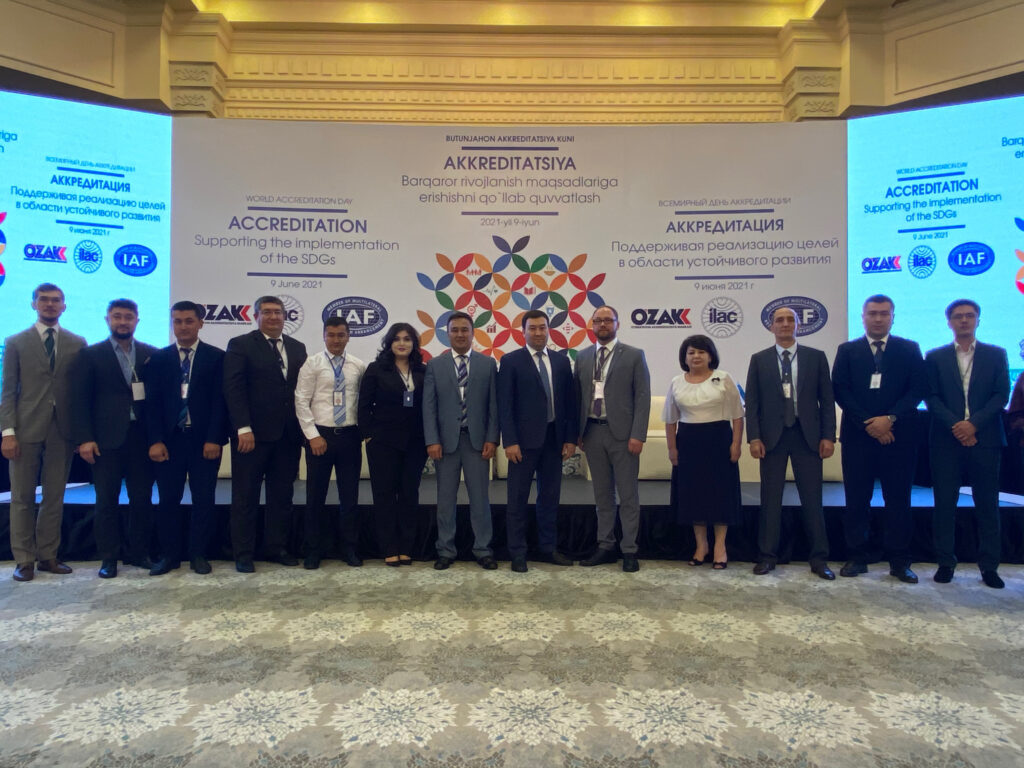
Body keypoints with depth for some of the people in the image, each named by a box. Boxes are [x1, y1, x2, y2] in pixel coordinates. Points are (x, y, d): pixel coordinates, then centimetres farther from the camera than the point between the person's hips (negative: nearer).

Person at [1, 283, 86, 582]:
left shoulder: (77, 343, 7)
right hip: (26, 429, -1)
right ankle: (24, 560, 13)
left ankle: (48, 556, 17)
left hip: (62, 431, 1)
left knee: (55, 497, 7)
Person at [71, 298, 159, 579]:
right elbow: (80, 400, 0)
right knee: (106, 500, 6)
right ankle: (108, 558, 16)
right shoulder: (90, 355, 4)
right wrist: (85, 439, -8)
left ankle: (138, 552, 19)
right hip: (107, 439, -1)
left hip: (142, 438, 2)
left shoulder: (151, 354, 8)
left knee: (142, 498, 6)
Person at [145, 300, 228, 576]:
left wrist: (214, 439, -10)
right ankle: (169, 555, 19)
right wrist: (155, 440, -6)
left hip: (205, 440, -1)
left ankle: (198, 554, 16)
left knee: (204, 499, 4)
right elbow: (152, 402, 4)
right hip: (169, 439, 2)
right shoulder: (158, 359, 8)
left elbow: (220, 400, -3)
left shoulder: (216, 357, 2)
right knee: (168, 499, 6)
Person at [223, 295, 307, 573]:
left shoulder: (297, 348, 13)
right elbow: (233, 389, -8)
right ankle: (243, 554, 15)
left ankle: (277, 547, 21)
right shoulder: (240, 345, -1)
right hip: (252, 434, -4)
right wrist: (243, 428, -16)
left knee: (282, 495, 10)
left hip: (288, 434, 4)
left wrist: (303, 427, 3)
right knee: (245, 496, 5)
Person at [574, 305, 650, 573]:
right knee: (602, 494, 12)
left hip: (622, 433, -3)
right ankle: (606, 546, 21)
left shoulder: (634, 355, 0)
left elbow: (643, 397, -4)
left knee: (628, 495, 3)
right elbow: (578, 396, 11)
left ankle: (629, 551, 13)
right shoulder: (583, 357, 11)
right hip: (592, 433, 4)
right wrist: (578, 433, 5)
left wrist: (638, 435, -11)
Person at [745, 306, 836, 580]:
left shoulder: (816, 357, 6)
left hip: (807, 435, 0)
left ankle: (819, 558, 16)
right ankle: (767, 556, 15)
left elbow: (827, 400, 4)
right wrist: (753, 437, -6)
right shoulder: (759, 360, 5)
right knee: (770, 499, 6)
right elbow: (752, 402, 2)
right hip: (772, 436, 0)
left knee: (812, 499, 5)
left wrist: (828, 436, -3)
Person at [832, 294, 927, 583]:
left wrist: (890, 418, -14)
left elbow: (918, 388, -1)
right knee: (856, 500, 4)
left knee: (898, 500, 4)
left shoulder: (910, 349, 8)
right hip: (857, 436, 0)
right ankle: (857, 558, 13)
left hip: (898, 435, 0)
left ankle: (899, 561, 14)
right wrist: (868, 423, -10)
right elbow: (840, 390, 0)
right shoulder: (847, 350, 8)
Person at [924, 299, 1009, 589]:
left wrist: (974, 424, -12)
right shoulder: (935, 357, 8)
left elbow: (1001, 395, 0)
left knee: (987, 504, 4)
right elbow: (931, 397, 1)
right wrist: (955, 426, -12)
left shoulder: (996, 355, 9)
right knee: (944, 503, 2)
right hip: (946, 441, 0)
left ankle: (989, 565, 13)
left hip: (985, 439, 0)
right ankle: (946, 562, 11)